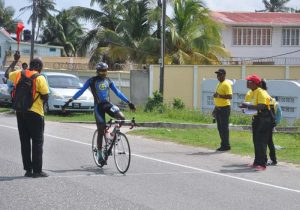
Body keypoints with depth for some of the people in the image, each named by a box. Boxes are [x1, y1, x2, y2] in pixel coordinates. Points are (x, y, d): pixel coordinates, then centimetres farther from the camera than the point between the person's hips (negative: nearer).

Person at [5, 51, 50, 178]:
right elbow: (45, 97, -12)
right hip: (35, 113, -5)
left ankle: (28, 169, 11)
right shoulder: (40, 78, -12)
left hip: (20, 112, 5)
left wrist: (15, 61, 32)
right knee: (37, 142, 1)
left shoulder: (18, 74, 3)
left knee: (24, 141, 11)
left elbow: (7, 74, 24)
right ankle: (37, 171, -2)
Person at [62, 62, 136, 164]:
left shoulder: (108, 81, 9)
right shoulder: (92, 81, -3)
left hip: (108, 104, 3)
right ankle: (99, 153, 8)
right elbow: (81, 91, -4)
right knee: (101, 131, -4)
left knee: (122, 117, -23)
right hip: (98, 106, -3)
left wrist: (129, 102, 12)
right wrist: (69, 101, -11)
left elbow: (117, 92, 15)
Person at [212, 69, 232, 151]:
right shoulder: (219, 84, 16)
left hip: (224, 108, -10)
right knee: (220, 127, 12)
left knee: (224, 127, -6)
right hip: (218, 108, 10)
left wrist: (219, 95, -25)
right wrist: (215, 108, 24)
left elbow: (229, 96, -23)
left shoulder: (226, 84, -13)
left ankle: (226, 145, -1)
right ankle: (223, 145, 19)